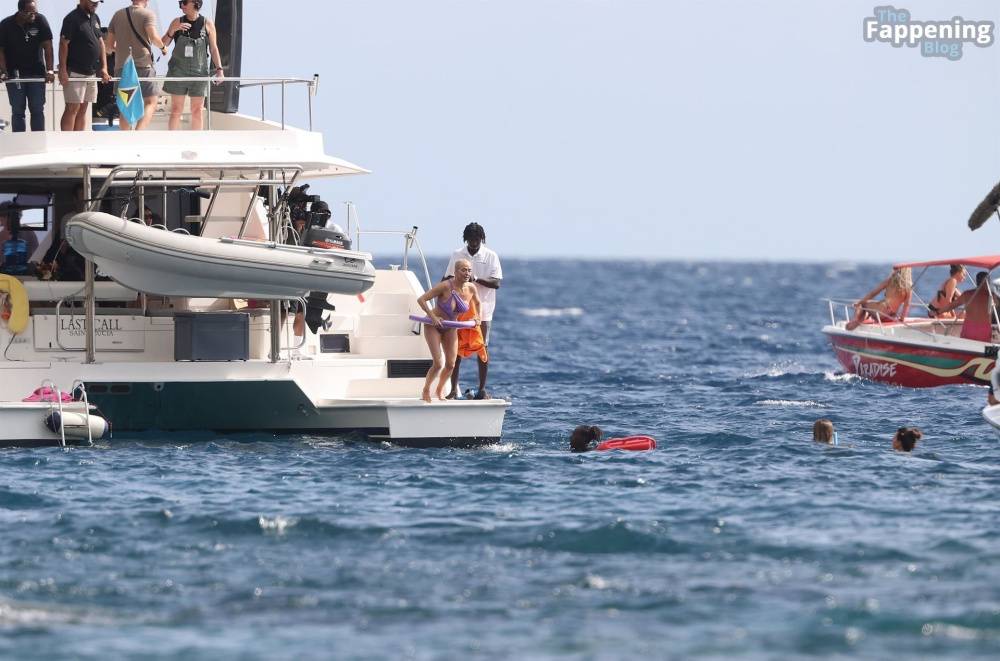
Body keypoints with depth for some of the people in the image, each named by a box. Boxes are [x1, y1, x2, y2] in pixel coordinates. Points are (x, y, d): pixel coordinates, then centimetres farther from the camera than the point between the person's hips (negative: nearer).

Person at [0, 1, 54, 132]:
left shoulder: (40, 21, -7)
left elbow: (47, 46, -9)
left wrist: (49, 70, -17)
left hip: (36, 72, 0)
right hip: (14, 73, 0)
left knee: (37, 109, -1)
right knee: (18, 111, 1)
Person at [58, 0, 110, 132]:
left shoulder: (95, 18, 14)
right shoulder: (72, 18, -11)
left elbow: (100, 43, 17)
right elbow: (63, 44, -14)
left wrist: (104, 67, 9)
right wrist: (63, 70, -19)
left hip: (91, 73, 8)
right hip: (75, 72, -8)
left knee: (83, 109, 8)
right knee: (72, 108, -9)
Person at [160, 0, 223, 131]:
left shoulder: (207, 24, 1)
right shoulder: (177, 22, 3)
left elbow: (214, 49, 5)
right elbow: (163, 44, 3)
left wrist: (219, 69, -5)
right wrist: (173, 30, -14)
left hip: (199, 71, 0)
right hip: (178, 72, 0)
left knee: (197, 111, 2)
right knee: (176, 110, -1)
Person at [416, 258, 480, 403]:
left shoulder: (471, 288, -10)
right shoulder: (445, 286, -27)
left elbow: (477, 303, 14)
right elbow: (421, 300, -25)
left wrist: (478, 317, -2)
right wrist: (432, 317, -32)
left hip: (450, 328, 5)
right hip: (433, 326, -5)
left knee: (450, 365, 2)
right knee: (438, 364, -14)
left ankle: (440, 390, 29)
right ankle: (426, 391, 10)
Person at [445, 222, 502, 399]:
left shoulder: (491, 256, 0)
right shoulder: (457, 255, 5)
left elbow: (496, 283, -8)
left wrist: (477, 279, -23)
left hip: (482, 309, -1)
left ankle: (482, 389, 9)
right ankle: (454, 390, 0)